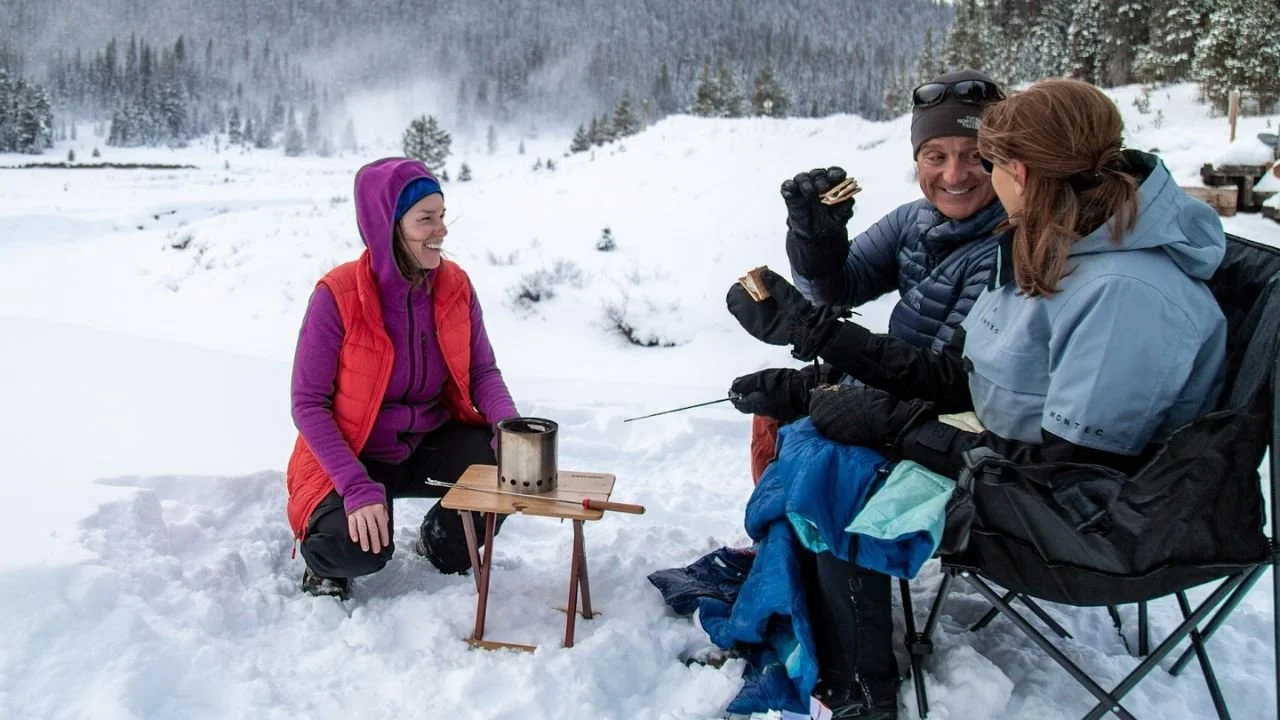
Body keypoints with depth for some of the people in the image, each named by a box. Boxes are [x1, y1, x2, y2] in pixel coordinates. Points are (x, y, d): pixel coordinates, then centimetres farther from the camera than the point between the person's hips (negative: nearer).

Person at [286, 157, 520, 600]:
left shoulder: (455, 285, -8)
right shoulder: (338, 295, -20)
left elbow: (483, 371, -4)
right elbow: (308, 404, -17)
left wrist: (510, 426, -26)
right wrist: (358, 488, -28)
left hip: (432, 443, 4)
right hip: (353, 456, -4)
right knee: (360, 549, -31)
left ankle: (443, 544, 10)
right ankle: (323, 556, 10)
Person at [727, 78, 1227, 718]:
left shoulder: (1128, 292, -28)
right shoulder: (1050, 248, 0)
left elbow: (1073, 475, -28)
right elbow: (955, 377, 2)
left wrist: (897, 425, -24)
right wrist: (814, 330, 1)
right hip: (1007, 451, 8)